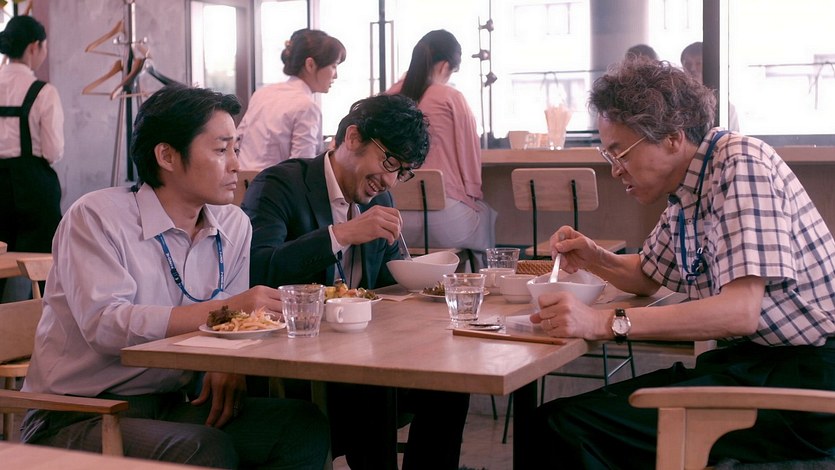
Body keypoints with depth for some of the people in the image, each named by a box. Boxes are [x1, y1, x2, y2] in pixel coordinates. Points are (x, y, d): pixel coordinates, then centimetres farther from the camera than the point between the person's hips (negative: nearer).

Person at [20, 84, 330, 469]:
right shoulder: (95, 217, -10)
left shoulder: (234, 227, 8)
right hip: (77, 419, -6)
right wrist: (222, 309, -28)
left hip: (170, 407, 6)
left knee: (303, 426, -18)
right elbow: (105, 325, -23)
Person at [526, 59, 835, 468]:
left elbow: (741, 311, -26)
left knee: (566, 429, -18)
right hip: (753, 358, 8)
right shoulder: (686, 191, 9)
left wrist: (606, 323, -29)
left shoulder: (740, 162, -16)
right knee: (554, 420, -4)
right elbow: (648, 277, 26)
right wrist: (592, 259, 6)